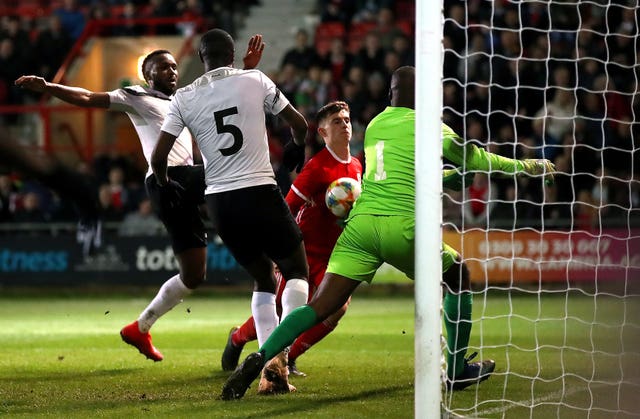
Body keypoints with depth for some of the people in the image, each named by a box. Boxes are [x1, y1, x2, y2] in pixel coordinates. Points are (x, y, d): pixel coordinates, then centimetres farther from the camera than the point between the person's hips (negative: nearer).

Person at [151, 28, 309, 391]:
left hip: (219, 200, 3)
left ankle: (270, 360, 8)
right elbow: (299, 123, 9)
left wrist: (164, 184, 22)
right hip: (260, 192, -3)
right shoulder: (255, 81, 1)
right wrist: (298, 147, 32)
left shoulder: (184, 98, 4)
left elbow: (158, 156, 0)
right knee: (297, 270, 13)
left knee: (263, 279, 21)